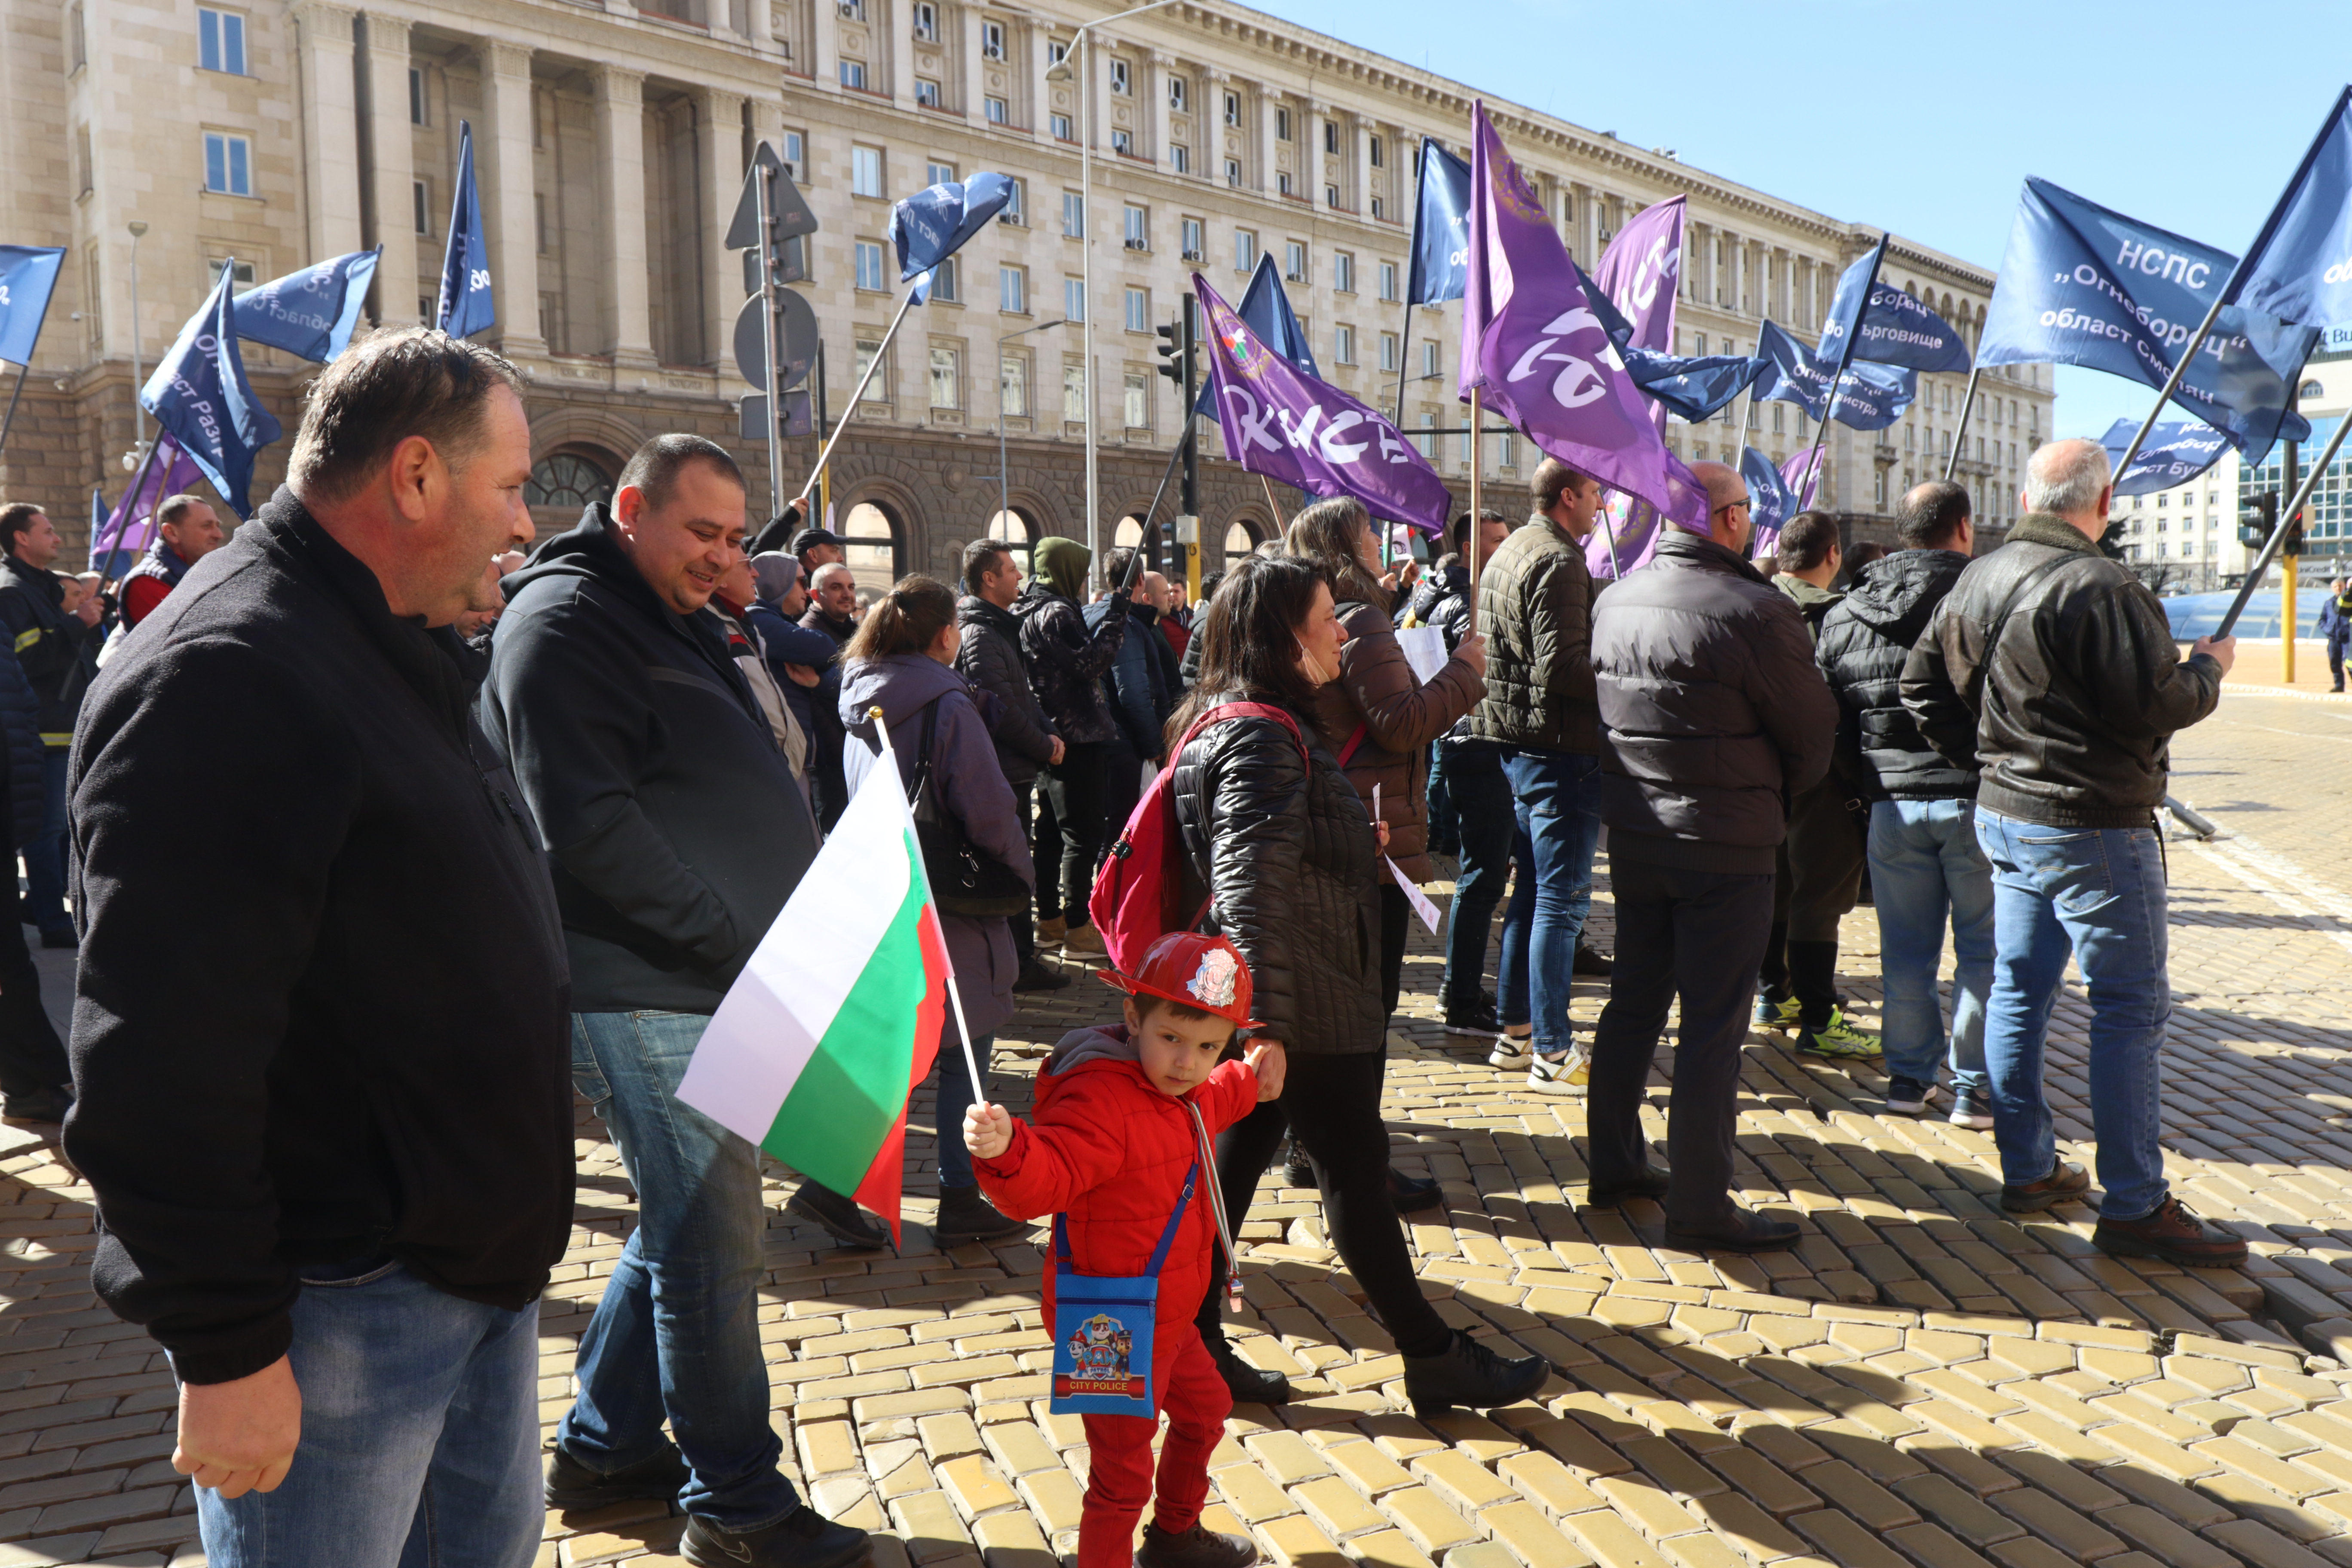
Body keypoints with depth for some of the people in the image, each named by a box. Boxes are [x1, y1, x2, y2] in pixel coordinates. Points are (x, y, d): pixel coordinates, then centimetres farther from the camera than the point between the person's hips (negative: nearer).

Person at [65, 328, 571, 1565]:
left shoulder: (391, 651, 12)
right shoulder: (222, 679, -21)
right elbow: (160, 1067, -25)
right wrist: (226, 1347, -21)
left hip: (472, 1263, 10)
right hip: (335, 1305, -9)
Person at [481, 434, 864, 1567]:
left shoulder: (674, 621, 19)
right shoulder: (564, 619, -12)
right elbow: (590, 826, -22)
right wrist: (732, 941, -20)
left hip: (710, 985, 10)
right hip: (644, 993, -10)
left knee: (685, 1226, 19)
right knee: (714, 1242, -1)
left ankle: (603, 1449, 35)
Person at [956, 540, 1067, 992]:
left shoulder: (1002, 629, 17)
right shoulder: (980, 636, -16)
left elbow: (1025, 693, 20)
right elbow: (1003, 710, -21)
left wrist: (1048, 731, 4)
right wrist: (1045, 748, -10)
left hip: (1017, 771, 10)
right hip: (1004, 771, -10)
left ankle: (1022, 960, 24)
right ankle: (1018, 965, 3)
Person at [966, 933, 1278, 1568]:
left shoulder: (1172, 1092, 2)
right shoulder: (1102, 1103, -31)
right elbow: (1047, 1176, -46)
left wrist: (1245, 1084, 34)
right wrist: (1006, 1150, -65)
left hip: (1166, 1317, 11)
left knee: (1205, 1410, 31)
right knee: (1123, 1474, 0)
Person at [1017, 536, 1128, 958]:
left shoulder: (1029, 611, 15)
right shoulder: (1057, 613, -15)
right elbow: (1087, 665, -21)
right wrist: (1114, 625, -13)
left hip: (1052, 737, 10)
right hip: (1076, 737, -10)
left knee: (1050, 829, 15)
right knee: (1083, 833, -6)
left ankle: (1049, 921, 23)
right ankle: (1078, 929, -4)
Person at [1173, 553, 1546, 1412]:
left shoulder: (1242, 725, 12)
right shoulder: (1262, 740, -22)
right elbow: (1247, 894, -29)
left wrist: (1357, 843, 20)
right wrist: (1265, 1028, -32)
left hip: (1279, 1012, 10)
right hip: (1307, 1013, -10)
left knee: (1236, 1157, 14)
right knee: (1356, 1172, 2)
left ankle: (1194, 1344, 23)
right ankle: (1433, 1357, 18)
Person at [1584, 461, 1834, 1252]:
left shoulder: (1614, 601, 2)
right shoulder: (1756, 612, -17)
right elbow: (1812, 731, -7)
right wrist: (1776, 794, 11)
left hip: (1633, 837, 7)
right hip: (1726, 847, -7)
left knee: (1634, 1002, 17)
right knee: (1713, 1025, 1)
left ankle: (1615, 1166, 28)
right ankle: (1699, 1208, 7)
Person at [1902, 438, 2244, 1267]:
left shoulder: (1977, 580, 6)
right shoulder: (2101, 588, -19)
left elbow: (1922, 683, 13)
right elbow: (2156, 705, -20)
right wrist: (2208, 668, -1)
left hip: (2003, 816, 8)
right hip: (2094, 829, -8)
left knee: (2019, 990, 14)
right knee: (2131, 1009, -1)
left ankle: (2027, 1169, 23)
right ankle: (2134, 1206, 4)